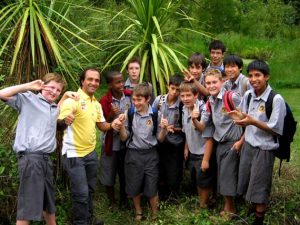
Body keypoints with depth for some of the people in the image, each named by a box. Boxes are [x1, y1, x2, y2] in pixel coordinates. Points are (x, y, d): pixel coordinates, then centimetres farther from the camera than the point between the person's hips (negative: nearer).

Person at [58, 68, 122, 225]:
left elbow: (101, 125, 16)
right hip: (74, 153, -8)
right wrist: (65, 121, -49)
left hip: (91, 152, 8)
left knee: (90, 189, 20)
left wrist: (112, 125, -6)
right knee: (81, 192, -5)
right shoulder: (73, 100, -17)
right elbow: (59, 123, -24)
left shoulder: (96, 104, 8)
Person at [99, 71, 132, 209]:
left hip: (126, 142, 2)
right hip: (111, 143, -2)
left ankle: (123, 200, 34)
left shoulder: (129, 97, -6)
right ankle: (112, 203, 29)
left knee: (124, 174, 15)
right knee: (109, 175, 10)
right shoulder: (104, 101, -14)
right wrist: (111, 115, -28)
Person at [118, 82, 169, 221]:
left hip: (150, 154, -1)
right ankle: (138, 212, 37)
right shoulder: (129, 114, -6)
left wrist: (164, 128, -17)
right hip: (133, 154, 1)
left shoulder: (155, 115, -6)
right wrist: (122, 124, -16)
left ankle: (154, 215, 29)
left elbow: (160, 139, 1)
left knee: (152, 188, 5)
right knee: (134, 186, 13)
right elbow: (124, 138, -1)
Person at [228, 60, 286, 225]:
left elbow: (275, 129, -17)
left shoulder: (276, 99, -18)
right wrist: (240, 116, -11)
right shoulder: (248, 95, 1)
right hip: (248, 145, 6)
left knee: (260, 187, 5)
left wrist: (253, 121, -28)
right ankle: (253, 211, 37)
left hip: (264, 149, -6)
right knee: (247, 184, 16)